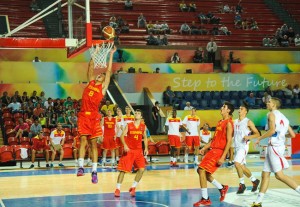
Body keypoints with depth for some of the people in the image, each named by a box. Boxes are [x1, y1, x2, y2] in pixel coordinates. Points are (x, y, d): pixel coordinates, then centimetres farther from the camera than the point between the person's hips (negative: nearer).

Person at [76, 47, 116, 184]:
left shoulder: (103, 87, 9)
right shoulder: (91, 82, 17)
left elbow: (109, 71, 5)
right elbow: (91, 68, 17)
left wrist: (111, 55, 6)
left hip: (94, 117, -2)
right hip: (83, 115, 2)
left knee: (93, 143, 0)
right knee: (83, 140, -8)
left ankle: (94, 171, 1)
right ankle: (81, 167, -13)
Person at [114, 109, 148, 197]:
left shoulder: (143, 126, 5)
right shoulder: (128, 125, -3)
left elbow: (145, 137, 16)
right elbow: (122, 136, -8)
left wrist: (146, 148, 5)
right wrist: (125, 145, -24)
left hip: (139, 150, 3)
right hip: (129, 150, -3)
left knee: (141, 169, -9)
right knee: (123, 169, -4)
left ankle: (133, 187, 7)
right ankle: (118, 189, 6)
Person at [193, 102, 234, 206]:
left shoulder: (229, 123, -12)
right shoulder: (220, 122, 17)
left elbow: (229, 141, -17)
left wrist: (223, 157, -22)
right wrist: (204, 148, 15)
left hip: (219, 151, -10)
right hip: (213, 150, 10)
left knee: (202, 171, -15)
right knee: (202, 171, 14)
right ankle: (222, 188, 28)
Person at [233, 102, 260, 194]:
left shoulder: (248, 122, -6)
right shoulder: (235, 122, 13)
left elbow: (257, 134, -6)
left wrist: (249, 137, -22)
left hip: (243, 146, -7)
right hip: (236, 146, 7)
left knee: (237, 163, -22)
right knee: (242, 166, 12)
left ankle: (242, 184, -9)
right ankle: (254, 180, 30)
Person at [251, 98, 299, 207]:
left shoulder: (272, 114, -5)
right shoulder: (283, 117, 19)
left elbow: (272, 130, -21)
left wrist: (259, 138, -10)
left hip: (274, 146, -9)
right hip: (272, 147, 9)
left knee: (279, 175, -10)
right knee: (265, 174, 8)